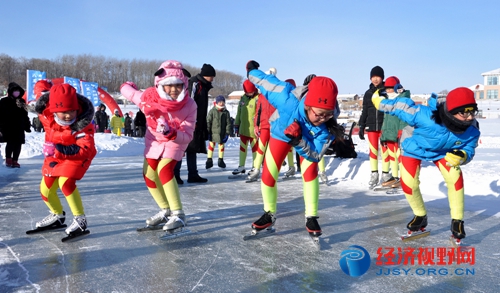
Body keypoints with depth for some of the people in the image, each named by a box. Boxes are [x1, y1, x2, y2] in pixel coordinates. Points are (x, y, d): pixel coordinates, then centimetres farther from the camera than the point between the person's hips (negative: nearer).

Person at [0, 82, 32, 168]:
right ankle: (8, 160, 10)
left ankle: (15, 160, 14)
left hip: (19, 128, 5)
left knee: (18, 144, 4)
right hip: (8, 128, -4)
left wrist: (27, 126, 14)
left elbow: (25, 116, 17)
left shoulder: (22, 102, 14)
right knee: (11, 143, -7)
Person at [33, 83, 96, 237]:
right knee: (46, 188, 12)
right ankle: (58, 215, 39)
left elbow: (85, 150, -35)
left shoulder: (83, 125, -32)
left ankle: (80, 219, -14)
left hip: (78, 157, -6)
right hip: (54, 157, 7)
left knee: (65, 182, -28)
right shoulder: (47, 116, -18)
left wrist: (62, 149, -45)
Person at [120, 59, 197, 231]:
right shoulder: (149, 97, -25)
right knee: (149, 175, 5)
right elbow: (127, 90, -7)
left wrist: (172, 133, -44)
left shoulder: (189, 105, -29)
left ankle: (178, 214, -17)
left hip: (176, 141, -4)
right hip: (154, 140, 4)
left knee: (164, 171, -24)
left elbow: (187, 136, -29)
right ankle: (166, 210, 23)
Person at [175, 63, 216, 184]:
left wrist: (204, 127, 20)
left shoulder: (203, 86, 19)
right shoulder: (194, 84, -10)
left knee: (192, 149, 11)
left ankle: (193, 175, 16)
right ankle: (175, 174, -1)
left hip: (197, 124, 10)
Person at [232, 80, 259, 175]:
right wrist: (236, 124, 17)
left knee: (254, 148, 4)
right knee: (242, 147, 14)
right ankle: (241, 166, 25)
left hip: (253, 130, -7)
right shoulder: (243, 98, 9)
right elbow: (239, 112, 16)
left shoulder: (258, 99, -13)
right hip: (243, 129, 7)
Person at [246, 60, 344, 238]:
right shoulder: (289, 99, -45)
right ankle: (269, 215, 17)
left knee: (310, 171, -18)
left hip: (308, 139, 0)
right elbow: (268, 82, -27)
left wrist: (298, 141, -49)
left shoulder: (326, 127, -38)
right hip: (280, 133, 0)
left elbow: (315, 155, -30)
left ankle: (311, 218, -4)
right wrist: (252, 71, -7)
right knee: (268, 175, -4)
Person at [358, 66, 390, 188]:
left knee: (384, 149, 1)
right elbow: (364, 111, 13)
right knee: (373, 150, 5)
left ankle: (385, 174, 11)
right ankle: (374, 174, 13)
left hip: (385, 126, -3)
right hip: (371, 126, 3)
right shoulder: (368, 93, 9)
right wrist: (361, 127, 8)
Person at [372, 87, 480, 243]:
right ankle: (420, 216, 17)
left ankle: (457, 221, 2)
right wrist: (380, 101, -17)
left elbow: (469, 151, -17)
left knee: (455, 178, -15)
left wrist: (461, 156, -43)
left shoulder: (471, 130, -29)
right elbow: (405, 107, -31)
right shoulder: (426, 116, -45)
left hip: (443, 151, 3)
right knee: (408, 183, -10)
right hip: (414, 145, -2)